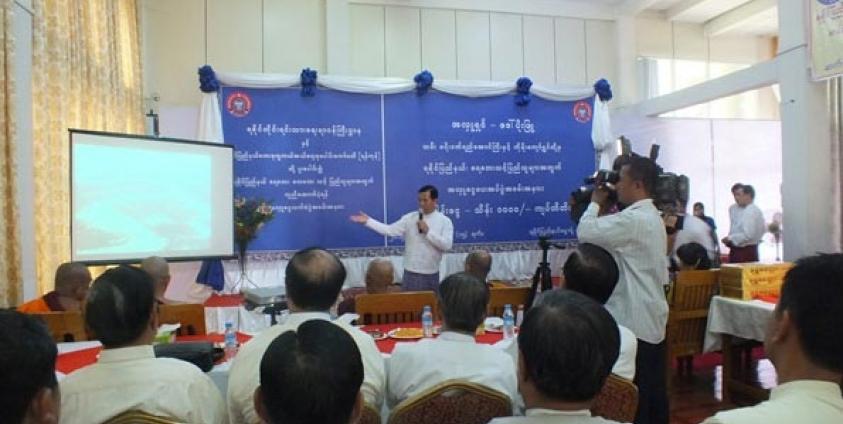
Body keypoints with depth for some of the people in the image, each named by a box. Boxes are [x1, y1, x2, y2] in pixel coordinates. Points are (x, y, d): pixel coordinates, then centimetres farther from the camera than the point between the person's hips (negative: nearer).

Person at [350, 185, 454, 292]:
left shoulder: (445, 221, -3)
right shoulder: (410, 218, 1)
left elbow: (447, 245, -13)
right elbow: (389, 230, -2)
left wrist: (428, 231, -17)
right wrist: (368, 221, -9)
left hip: (431, 275, -1)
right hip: (411, 273, 1)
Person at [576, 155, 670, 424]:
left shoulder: (633, 219, -20)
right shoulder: (652, 217, 14)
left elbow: (585, 232, -20)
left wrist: (595, 202, -2)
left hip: (635, 320, -10)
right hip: (652, 319, 10)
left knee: (635, 393, 0)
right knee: (654, 390, 16)